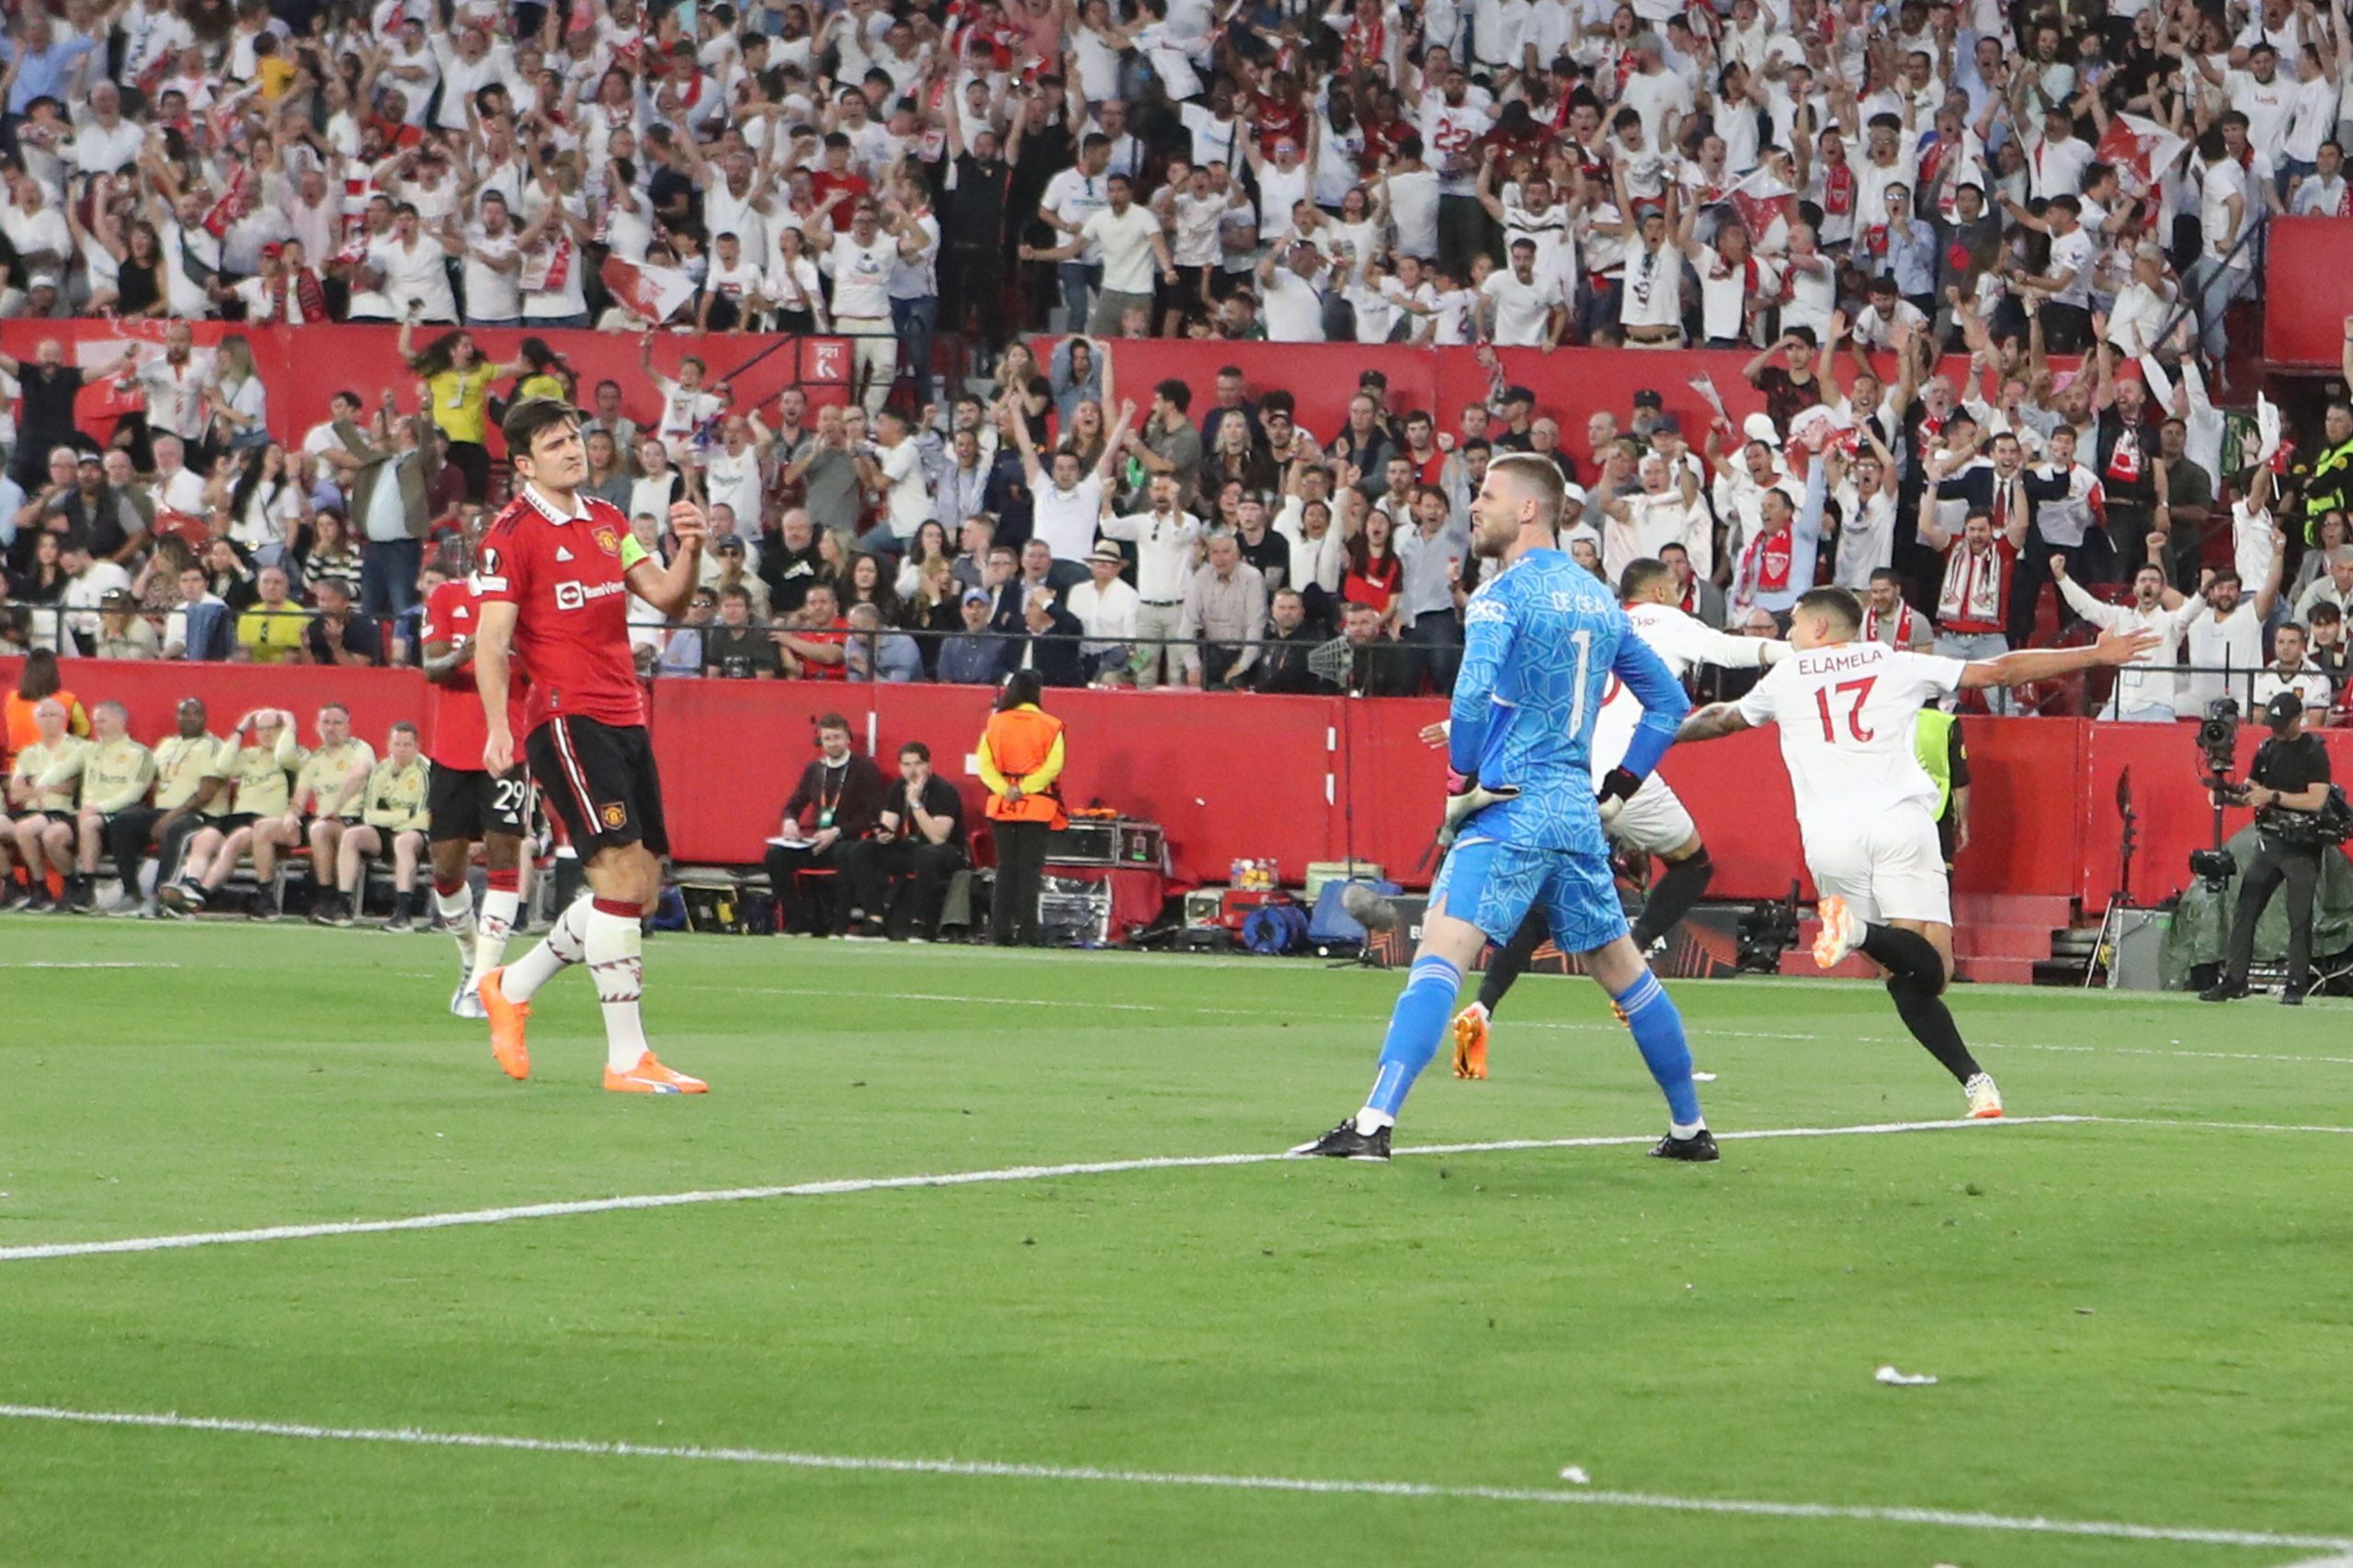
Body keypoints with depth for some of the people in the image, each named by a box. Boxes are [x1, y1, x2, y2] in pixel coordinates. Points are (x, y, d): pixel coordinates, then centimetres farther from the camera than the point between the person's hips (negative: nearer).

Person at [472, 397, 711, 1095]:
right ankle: (627, 1058, -13)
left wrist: (689, 549, -5)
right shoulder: (513, 534, -7)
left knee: (639, 890, 9)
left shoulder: (607, 521, 15)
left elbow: (667, 598, 14)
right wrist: (497, 727, -23)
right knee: (622, 873, -16)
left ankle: (512, 987, 28)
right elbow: (490, 642, -11)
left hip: (625, 719, 8)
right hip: (567, 718, -8)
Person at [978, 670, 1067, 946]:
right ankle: (1026, 932, -5)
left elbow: (985, 764, -2)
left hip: (1001, 806, 2)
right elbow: (1053, 766, -13)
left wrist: (1005, 789, -11)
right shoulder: (1050, 726, -2)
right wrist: (1025, 788, -14)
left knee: (1005, 870, 8)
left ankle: (1000, 931, 4)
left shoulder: (995, 723, 6)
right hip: (1037, 808, -2)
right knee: (1029, 871, -1)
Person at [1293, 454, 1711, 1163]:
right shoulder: (1598, 600, 15)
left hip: (1512, 810, -7)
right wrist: (1621, 785, 22)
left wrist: (1460, 784, -11)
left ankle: (1374, 1123, -28)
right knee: (1623, 971, 17)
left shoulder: (1503, 594, -8)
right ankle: (1691, 1127, 25)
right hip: (1579, 810, 7)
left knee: (1439, 954, -16)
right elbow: (1669, 700, 22)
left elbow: (1472, 693, -24)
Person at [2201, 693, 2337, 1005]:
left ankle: (2296, 985, 2)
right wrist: (2228, 797, -7)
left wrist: (2272, 796, -20)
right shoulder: (2267, 749, 11)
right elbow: (2250, 795, 14)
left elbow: (2316, 800, -15)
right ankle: (2234, 980, 4)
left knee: (2299, 917, -3)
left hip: (2302, 847, -6)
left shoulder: (2314, 752, -6)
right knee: (2244, 911, 1)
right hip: (2268, 840, 6)